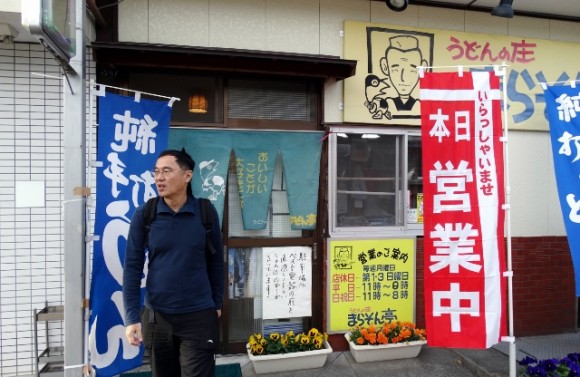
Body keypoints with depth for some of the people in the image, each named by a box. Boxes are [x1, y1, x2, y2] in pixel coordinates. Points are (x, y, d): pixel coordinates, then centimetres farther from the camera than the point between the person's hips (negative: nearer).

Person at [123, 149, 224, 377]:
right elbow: (132, 268, -3)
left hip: (199, 317, -1)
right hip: (156, 317, 2)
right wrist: (131, 318, -7)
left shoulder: (206, 212, -6)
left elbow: (215, 262, 3)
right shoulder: (144, 215, -6)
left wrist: (217, 304, 9)